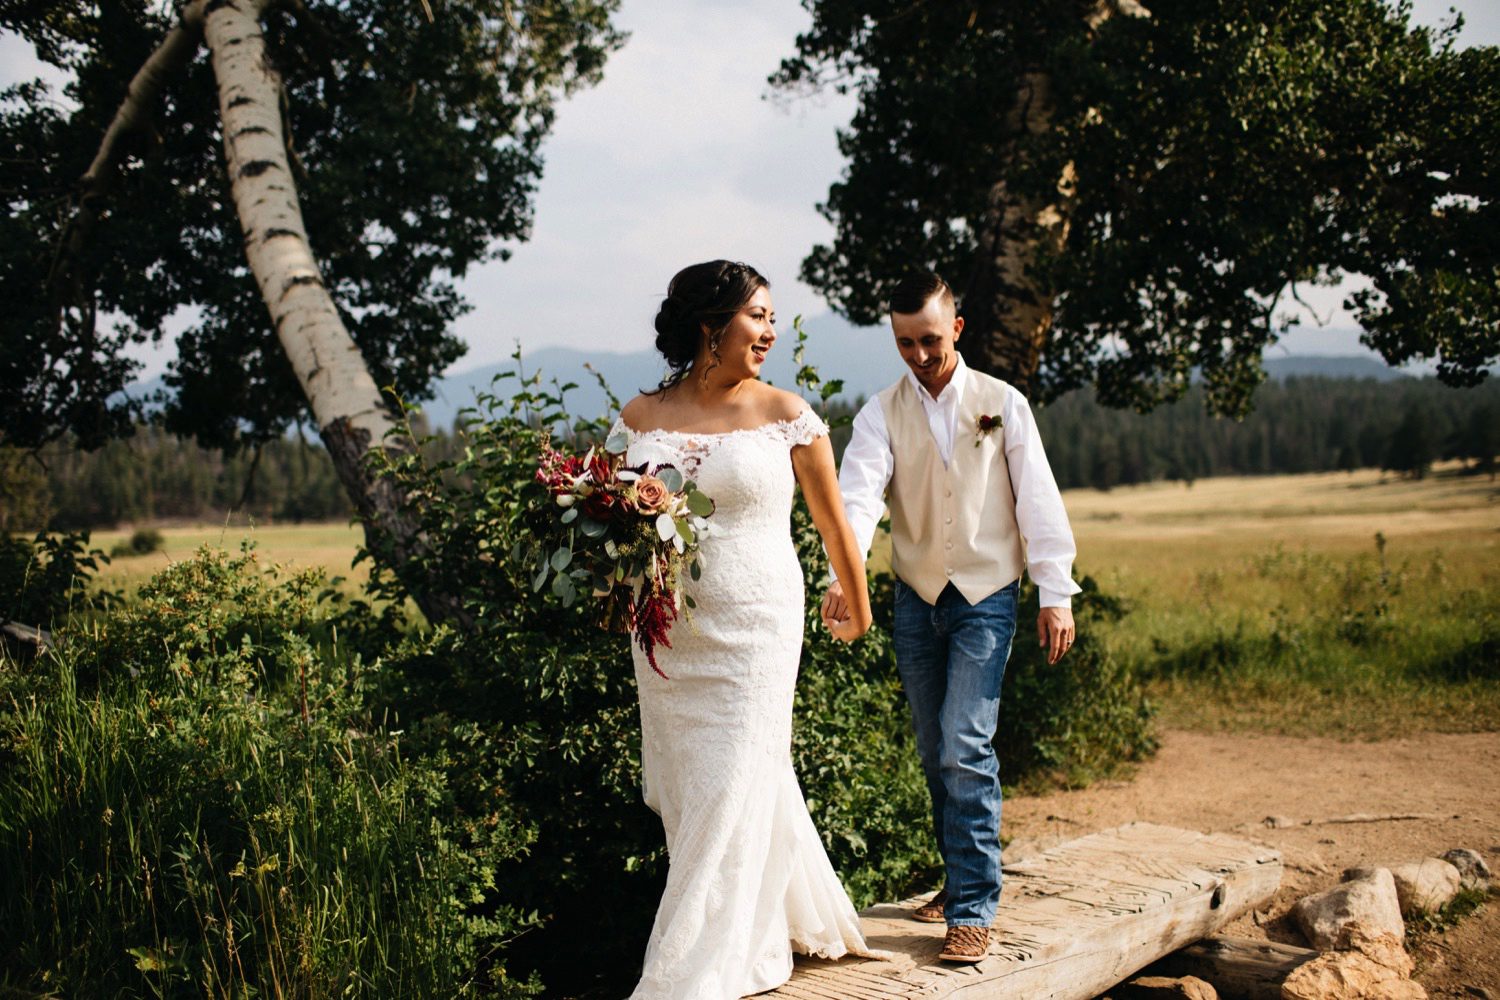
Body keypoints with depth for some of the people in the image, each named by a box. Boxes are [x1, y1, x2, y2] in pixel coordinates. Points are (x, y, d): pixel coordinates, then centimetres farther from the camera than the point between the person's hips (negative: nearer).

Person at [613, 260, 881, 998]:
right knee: (685, 793, 11)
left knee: (729, 800, -4)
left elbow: (832, 521, 9)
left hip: (754, 629, -3)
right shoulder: (640, 417, 4)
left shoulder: (784, 415, -2)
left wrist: (856, 608, 19)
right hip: (666, 634, 4)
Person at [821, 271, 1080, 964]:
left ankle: (973, 908, -6)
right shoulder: (882, 414, 1)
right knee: (935, 754, 11)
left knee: (966, 748, -12)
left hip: (986, 597, -3)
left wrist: (1056, 593, -7)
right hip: (916, 597, 3)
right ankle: (964, 877, 27)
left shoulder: (1002, 404, -1)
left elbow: (1037, 498, -2)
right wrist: (844, 571, -32)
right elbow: (859, 491, -15)